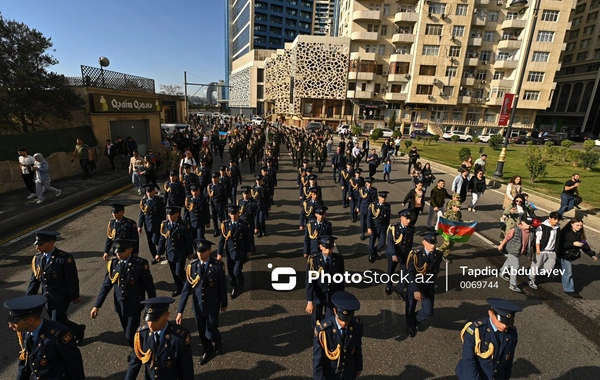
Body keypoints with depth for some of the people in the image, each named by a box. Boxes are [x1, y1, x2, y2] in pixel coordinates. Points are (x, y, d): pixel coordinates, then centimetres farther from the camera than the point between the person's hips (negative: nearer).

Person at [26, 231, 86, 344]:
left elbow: (72, 280, -15)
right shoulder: (38, 258, -1)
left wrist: (74, 297, -8)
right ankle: (78, 330, 41)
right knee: (61, 322, 17)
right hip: (47, 299, 7)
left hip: (61, 299, -6)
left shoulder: (65, 258, -21)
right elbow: (34, 280, 7)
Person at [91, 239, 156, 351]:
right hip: (119, 305, 5)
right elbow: (106, 285, 2)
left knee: (131, 335, 0)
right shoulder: (113, 263, -8)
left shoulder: (140, 264, -21)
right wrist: (97, 305, 0)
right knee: (128, 333, 19)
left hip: (134, 306, -5)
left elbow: (149, 286, -13)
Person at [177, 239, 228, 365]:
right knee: (202, 332, 17)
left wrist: (224, 304, 4)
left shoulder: (218, 266, -19)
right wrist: (180, 311, -13)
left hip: (212, 306, -3)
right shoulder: (192, 266, -12)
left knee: (211, 333, 4)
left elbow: (222, 287, -7)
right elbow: (186, 289, -10)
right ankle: (208, 351, 45)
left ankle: (218, 342, 40)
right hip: (197, 305, 3)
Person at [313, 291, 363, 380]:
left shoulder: (357, 325, -21)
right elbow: (317, 359, -24)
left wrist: (359, 367, 11)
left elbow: (358, 348, -3)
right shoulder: (322, 329, -34)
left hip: (348, 373, 3)